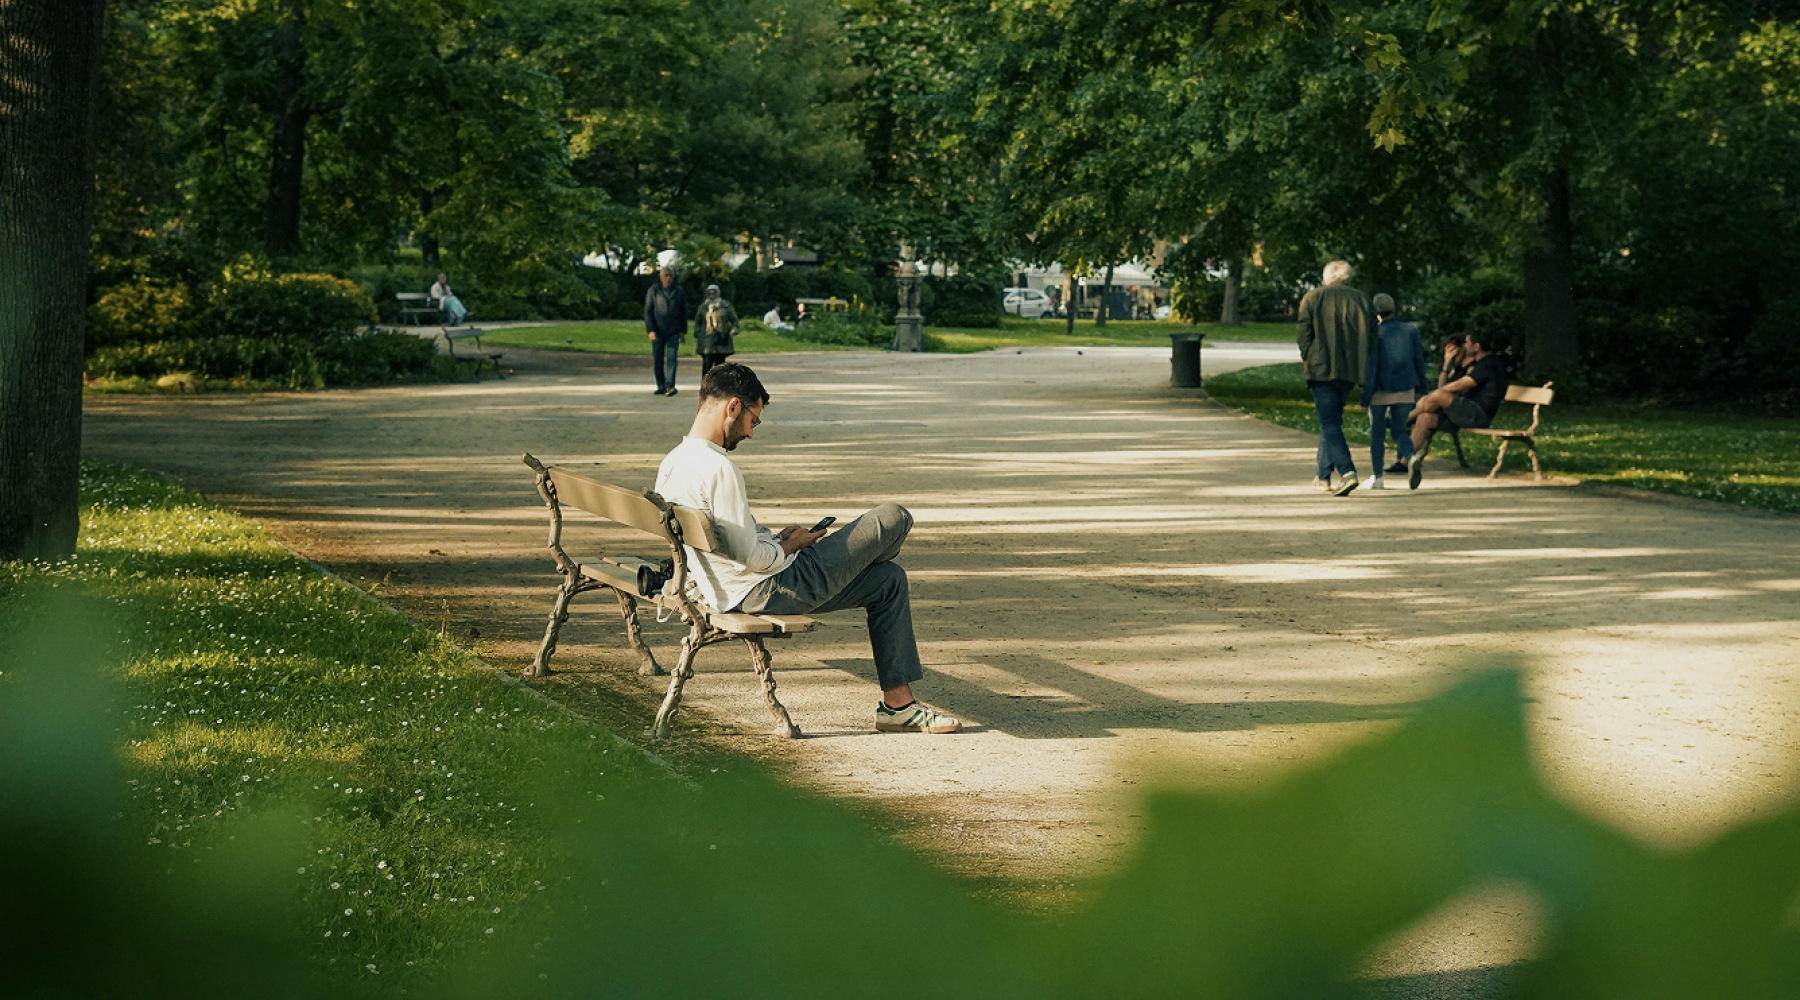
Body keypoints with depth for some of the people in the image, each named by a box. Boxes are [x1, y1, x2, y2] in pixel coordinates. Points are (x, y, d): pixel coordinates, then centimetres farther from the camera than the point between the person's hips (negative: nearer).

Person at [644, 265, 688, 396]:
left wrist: (683, 331, 7)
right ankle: (661, 386, 11)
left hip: (673, 331, 0)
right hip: (658, 331, 0)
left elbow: (683, 312, 12)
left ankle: (670, 385, -21)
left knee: (672, 358, -12)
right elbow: (647, 312, -1)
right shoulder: (653, 291, 1)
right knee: (657, 359, 3)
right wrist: (650, 330, -11)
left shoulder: (679, 291, 6)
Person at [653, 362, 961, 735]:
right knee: (893, 518, -3)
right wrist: (790, 544, -5)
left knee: (890, 579, 16)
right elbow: (750, 558, -25)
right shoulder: (717, 468, -26)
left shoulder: (670, 464, 5)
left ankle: (898, 703, 15)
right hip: (773, 590, -10)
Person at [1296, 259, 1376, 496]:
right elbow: (1371, 338, 7)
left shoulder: (1313, 298, -1)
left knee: (1330, 423, -7)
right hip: (1350, 371, 4)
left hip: (1321, 370, -4)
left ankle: (1347, 472, -25)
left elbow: (1304, 335, -3)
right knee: (1332, 420, 18)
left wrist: (1308, 360, 9)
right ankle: (1324, 474, 25)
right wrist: (1358, 364, 15)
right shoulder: (1362, 300, 8)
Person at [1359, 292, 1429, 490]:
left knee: (1377, 433, 8)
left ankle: (1377, 477, 10)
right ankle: (1410, 456, -20)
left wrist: (1365, 396, -9)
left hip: (1380, 391, -3)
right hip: (1405, 390, 3)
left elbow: (1371, 366, -13)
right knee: (1399, 430, 11)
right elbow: (1419, 360, 5)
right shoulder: (1410, 330, 1)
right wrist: (1420, 388, 16)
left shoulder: (1376, 333, -11)